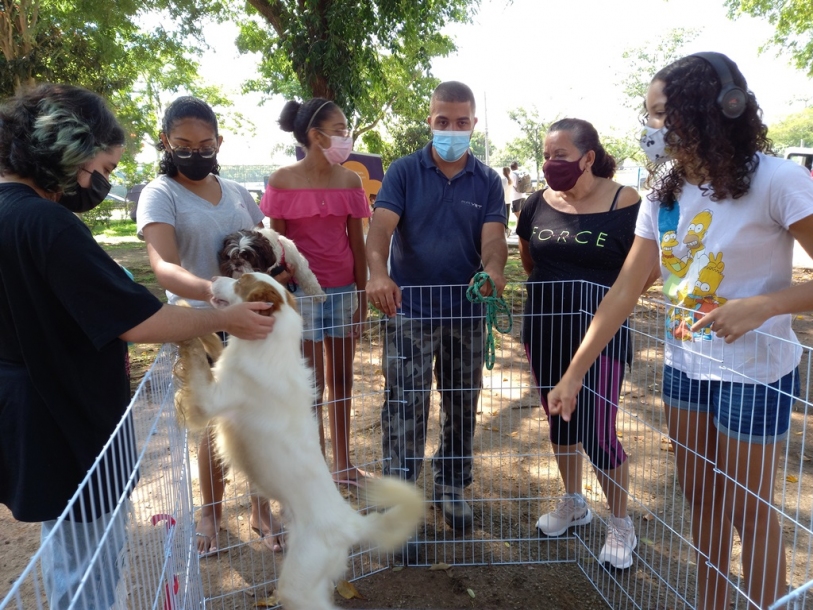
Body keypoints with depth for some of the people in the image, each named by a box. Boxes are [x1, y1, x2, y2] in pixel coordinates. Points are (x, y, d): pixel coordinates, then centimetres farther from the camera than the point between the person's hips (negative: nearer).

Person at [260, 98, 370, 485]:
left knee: (341, 378, 13)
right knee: (311, 383, 5)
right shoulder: (283, 181, -7)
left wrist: (362, 297, 5)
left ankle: (343, 462, 28)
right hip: (302, 292, -4)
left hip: (343, 289, 4)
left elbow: (357, 242, 5)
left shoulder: (349, 180, 3)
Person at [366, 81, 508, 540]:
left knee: (462, 406, 14)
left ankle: (452, 487, 33)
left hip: (467, 312, 3)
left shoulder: (488, 182, 5)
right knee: (405, 407, 0)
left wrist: (494, 270, -32)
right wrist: (378, 273, -35)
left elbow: (493, 236, -8)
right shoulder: (404, 172, -1)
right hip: (409, 311, -2)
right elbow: (381, 226, -14)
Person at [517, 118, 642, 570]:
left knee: (597, 430, -3)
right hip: (544, 330, 5)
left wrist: (608, 299, -6)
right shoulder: (538, 204, 1)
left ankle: (622, 524, 23)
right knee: (559, 418, 16)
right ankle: (573, 503, 39)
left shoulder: (625, 203, -12)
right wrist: (552, 290, 9)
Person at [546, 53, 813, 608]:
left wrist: (762, 305, -32)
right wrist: (575, 371, -6)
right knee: (701, 501, 19)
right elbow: (624, 291, -3)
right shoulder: (664, 193, 0)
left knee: (749, 512, 10)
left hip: (754, 375, -6)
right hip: (683, 368, 6)